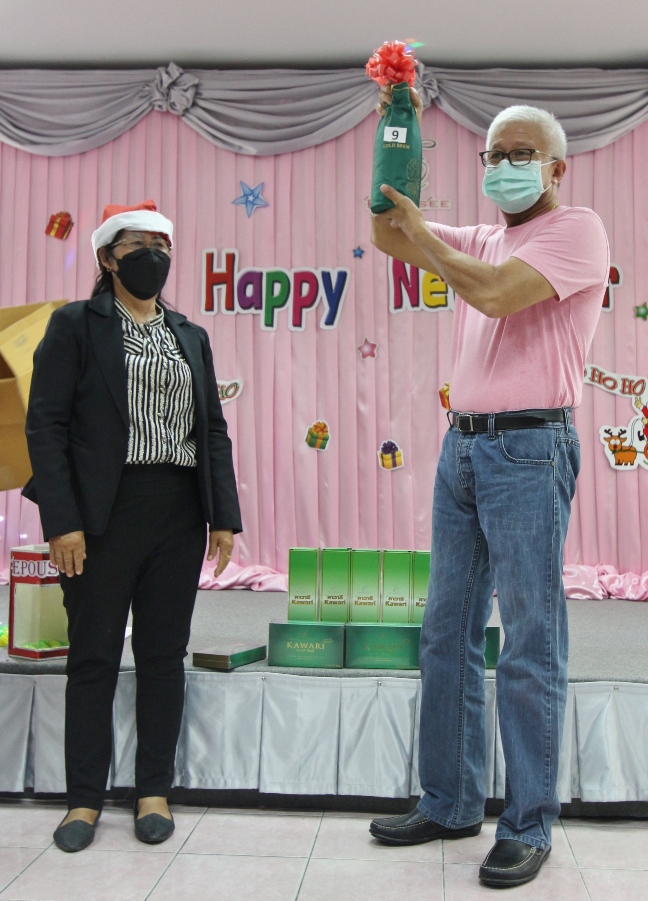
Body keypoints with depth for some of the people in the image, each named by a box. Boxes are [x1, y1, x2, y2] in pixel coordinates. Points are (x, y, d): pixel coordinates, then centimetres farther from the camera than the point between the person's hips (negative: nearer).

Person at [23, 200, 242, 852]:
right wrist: (61, 521, -14)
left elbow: (213, 430, 11)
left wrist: (224, 517, 4)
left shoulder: (191, 337, 13)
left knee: (164, 655, 9)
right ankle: (85, 798, 19)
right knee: (93, 656, 5)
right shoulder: (75, 325, 1)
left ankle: (154, 791, 23)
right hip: (103, 514, -3)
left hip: (179, 516, 4)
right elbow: (46, 424, -6)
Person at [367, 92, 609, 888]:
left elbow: (496, 294, -17)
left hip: (528, 449, -7)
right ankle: (450, 803, 20)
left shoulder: (575, 229, -3)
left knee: (529, 644, -3)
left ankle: (527, 827, 8)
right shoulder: (483, 239, 19)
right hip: (462, 441, 8)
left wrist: (419, 228, -6)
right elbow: (389, 238, 17)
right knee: (447, 634, 9)